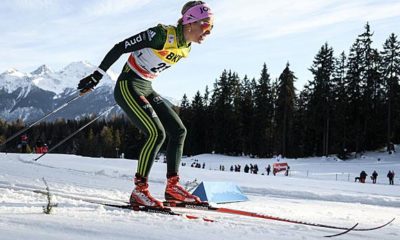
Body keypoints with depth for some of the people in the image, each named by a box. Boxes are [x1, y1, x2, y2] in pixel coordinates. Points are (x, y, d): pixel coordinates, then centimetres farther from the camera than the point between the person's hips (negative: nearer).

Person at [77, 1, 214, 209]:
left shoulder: (186, 48, 6)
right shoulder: (163, 34, -20)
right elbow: (120, 47, -18)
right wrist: (97, 75, -18)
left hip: (146, 90, 9)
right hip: (128, 86, -9)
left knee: (179, 131, 2)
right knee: (157, 133, -20)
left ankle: (172, 186, 7)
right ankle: (139, 191, -14)